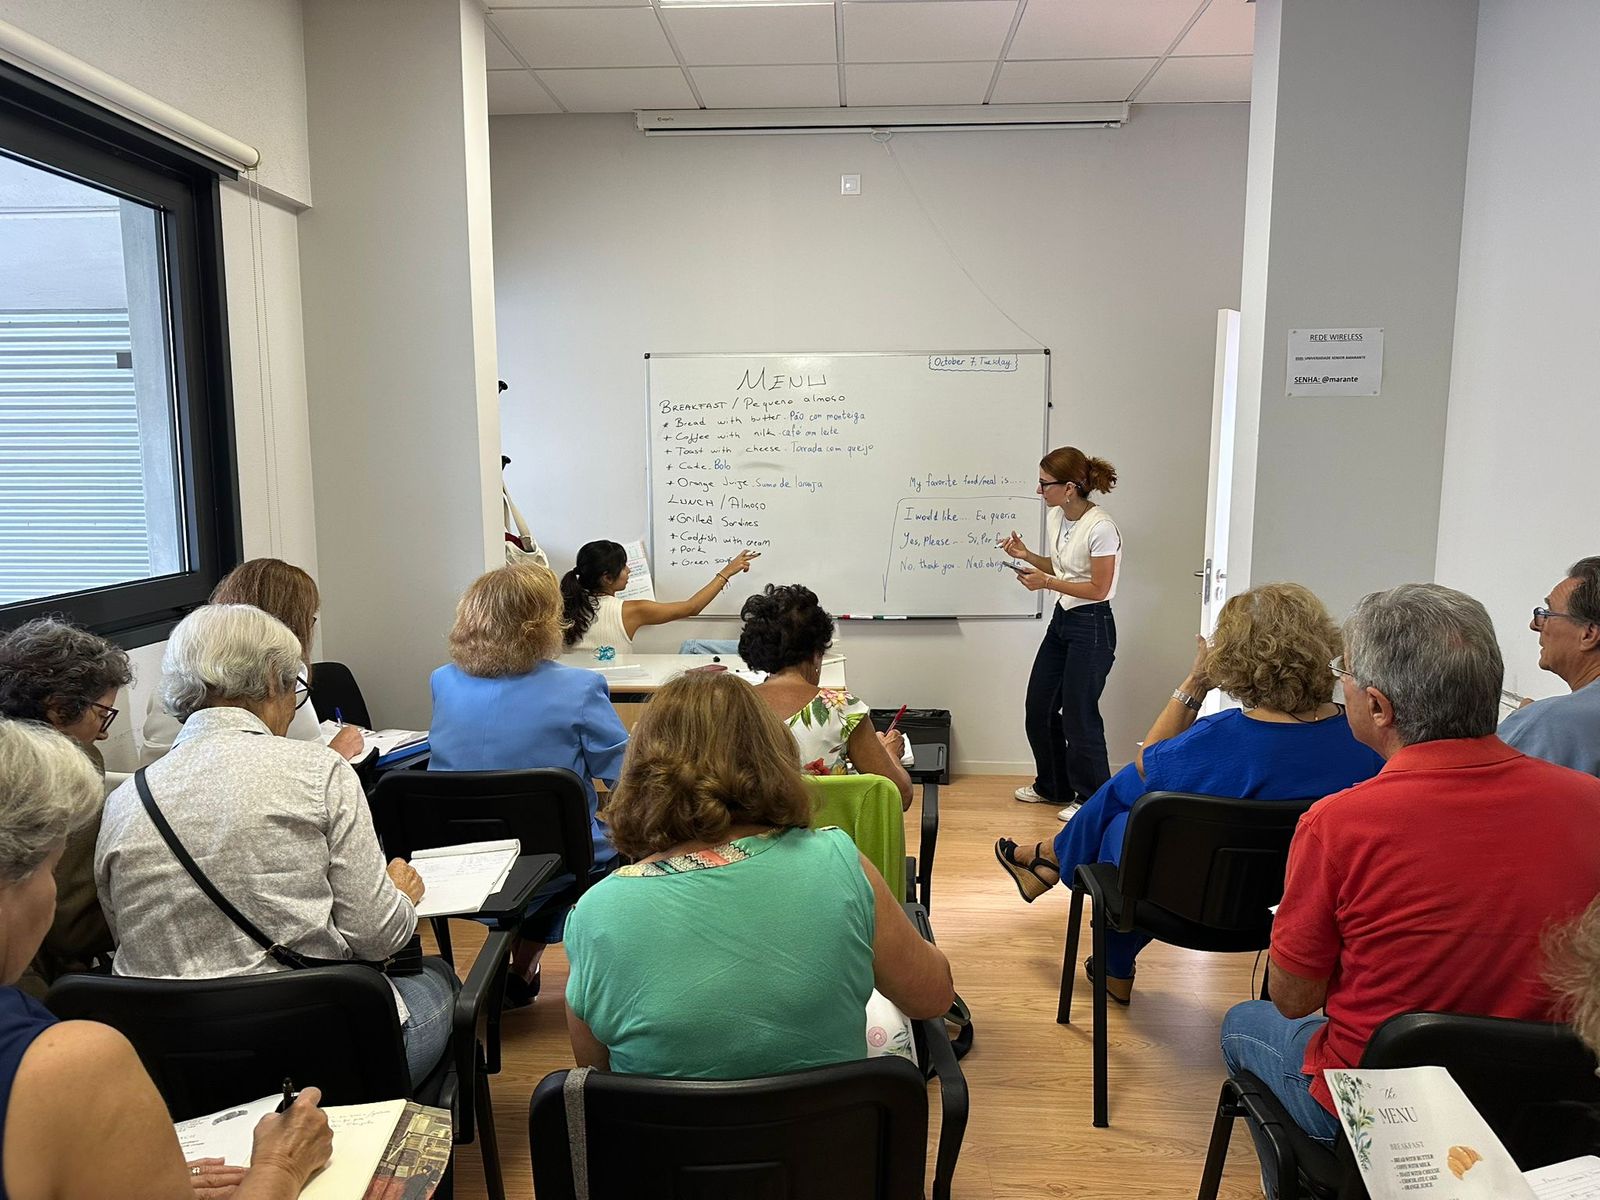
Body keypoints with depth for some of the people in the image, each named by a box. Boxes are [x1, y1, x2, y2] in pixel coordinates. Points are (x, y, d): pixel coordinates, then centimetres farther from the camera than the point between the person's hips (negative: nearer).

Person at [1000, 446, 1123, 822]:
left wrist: (1047, 583, -20)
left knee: (1078, 716, 1)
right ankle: (1053, 786, 34)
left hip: (1091, 627, -9)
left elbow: (1098, 589, -19)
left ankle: (1091, 799, 20)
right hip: (1060, 620, 9)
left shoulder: (1101, 528, -21)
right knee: (1038, 708, 15)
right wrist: (1027, 556, 1)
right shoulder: (1056, 516, 4)